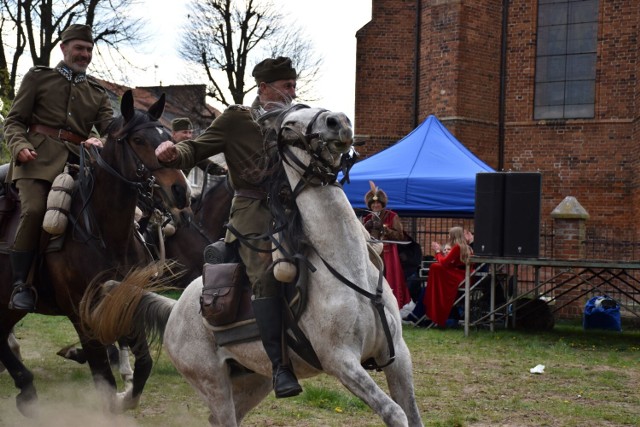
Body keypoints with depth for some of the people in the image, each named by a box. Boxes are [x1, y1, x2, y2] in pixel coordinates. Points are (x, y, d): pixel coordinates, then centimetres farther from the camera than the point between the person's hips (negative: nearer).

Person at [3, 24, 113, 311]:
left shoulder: (97, 93, 24)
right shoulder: (38, 77, 16)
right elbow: (14, 121, 11)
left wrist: (100, 142, -14)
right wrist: (20, 146, -11)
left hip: (79, 159, 4)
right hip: (38, 157, -4)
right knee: (34, 210, -27)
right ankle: (20, 284, -21)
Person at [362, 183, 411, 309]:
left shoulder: (392, 217, 1)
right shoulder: (367, 218, 14)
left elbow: (400, 236, -6)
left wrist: (384, 228, -15)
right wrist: (365, 228, -3)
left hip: (388, 257, -4)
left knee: (388, 286, -9)